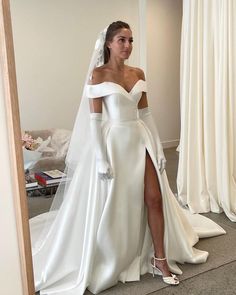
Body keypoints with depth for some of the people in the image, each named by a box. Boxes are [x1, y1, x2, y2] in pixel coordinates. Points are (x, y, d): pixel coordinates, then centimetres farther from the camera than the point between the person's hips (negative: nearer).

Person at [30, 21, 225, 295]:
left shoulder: (138, 73, 9)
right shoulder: (98, 74, -7)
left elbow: (145, 113, 11)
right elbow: (95, 119, -12)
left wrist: (158, 147, 8)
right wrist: (101, 157, -17)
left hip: (140, 140, 5)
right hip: (113, 143, -5)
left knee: (155, 198, 4)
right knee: (113, 205, 7)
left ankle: (160, 258, 21)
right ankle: (111, 261, 30)